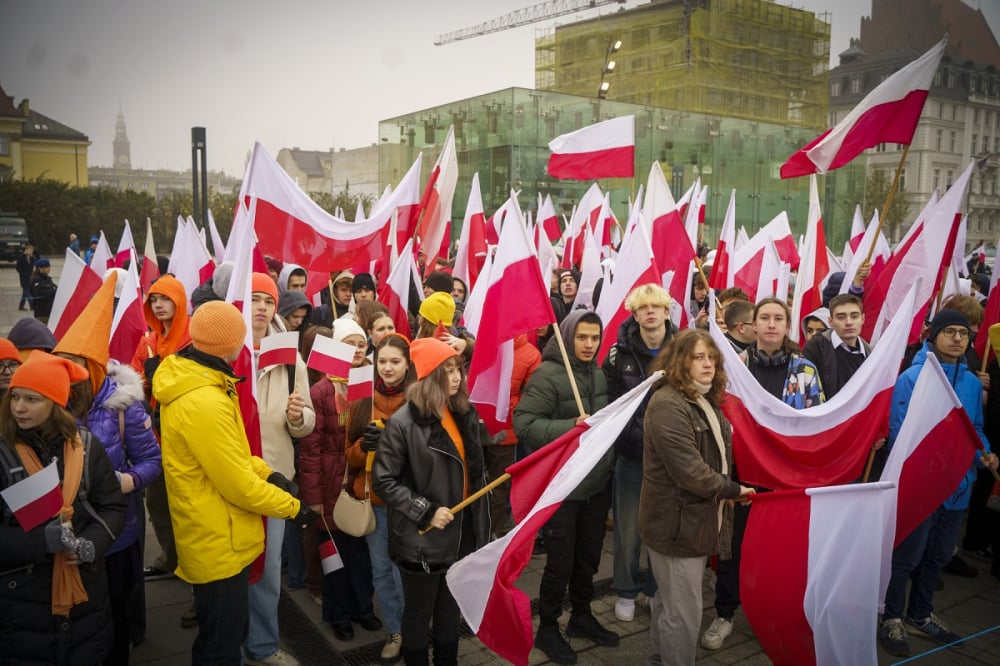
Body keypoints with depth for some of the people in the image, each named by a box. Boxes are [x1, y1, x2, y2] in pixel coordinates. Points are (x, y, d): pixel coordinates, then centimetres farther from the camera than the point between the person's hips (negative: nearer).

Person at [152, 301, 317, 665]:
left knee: (218, 637, 27)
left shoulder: (186, 377, 1)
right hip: (219, 543, -10)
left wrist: (265, 471, 1)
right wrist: (292, 507, -11)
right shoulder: (203, 403, -30)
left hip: (212, 536, 10)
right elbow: (238, 484, -24)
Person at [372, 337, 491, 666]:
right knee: (419, 613, 13)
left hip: (461, 532, 6)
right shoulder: (403, 423, -18)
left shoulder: (465, 412, 2)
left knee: (451, 609, 21)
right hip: (423, 537, -6)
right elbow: (384, 481, -17)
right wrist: (426, 512, -21)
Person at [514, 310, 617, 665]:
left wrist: (608, 458, 8)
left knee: (589, 556, 19)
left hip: (597, 482, 7)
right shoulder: (548, 374, -17)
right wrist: (570, 428, -29)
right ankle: (547, 628, 25)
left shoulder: (599, 373, 7)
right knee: (560, 562, 4)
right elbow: (523, 423, -22)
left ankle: (582, 616, 40)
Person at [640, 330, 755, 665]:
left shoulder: (707, 400, 12)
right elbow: (688, 469, -26)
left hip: (697, 518, 10)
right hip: (676, 522, -10)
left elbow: (719, 453, 25)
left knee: (669, 602, 23)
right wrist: (731, 490, -13)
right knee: (684, 613, 0)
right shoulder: (667, 404, -21)